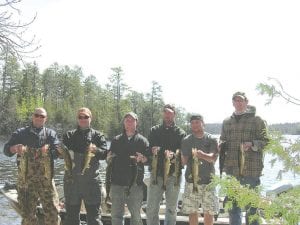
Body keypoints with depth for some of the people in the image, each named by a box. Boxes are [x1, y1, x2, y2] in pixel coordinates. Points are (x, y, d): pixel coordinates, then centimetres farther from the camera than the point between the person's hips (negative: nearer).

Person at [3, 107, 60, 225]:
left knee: (53, 211, 0)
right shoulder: (20, 133, 9)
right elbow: (6, 150, 1)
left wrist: (48, 149, -26)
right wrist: (15, 148, -20)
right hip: (26, 181, 0)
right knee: (27, 213, 7)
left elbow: (57, 151, -6)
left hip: (46, 180, 0)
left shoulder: (50, 134, 8)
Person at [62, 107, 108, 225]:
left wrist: (96, 150, -25)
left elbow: (105, 154, -4)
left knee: (94, 214, 1)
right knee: (71, 214, 9)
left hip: (91, 180, -1)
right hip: (72, 180, 2)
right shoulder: (69, 135, 12)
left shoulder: (98, 136, 8)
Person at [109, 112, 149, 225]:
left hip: (135, 183, -2)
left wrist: (142, 159, -18)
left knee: (136, 214, 4)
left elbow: (148, 159, 3)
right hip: (117, 182, 2)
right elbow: (109, 158, 19)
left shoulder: (142, 140, 8)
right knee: (116, 215, 5)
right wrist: (109, 156, -3)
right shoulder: (116, 140, 15)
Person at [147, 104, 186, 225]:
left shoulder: (180, 133, 5)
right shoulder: (154, 130, 11)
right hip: (156, 173, 1)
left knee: (171, 209, 8)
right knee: (151, 208, 3)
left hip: (173, 175, -1)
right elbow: (150, 150, 0)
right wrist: (165, 152, -18)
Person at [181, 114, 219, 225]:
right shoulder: (186, 140, 6)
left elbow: (213, 158, -12)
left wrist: (202, 155, -31)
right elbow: (184, 161, 3)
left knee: (209, 211, 2)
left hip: (208, 180, -1)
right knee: (192, 211, 5)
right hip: (191, 180, 1)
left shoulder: (211, 140, 2)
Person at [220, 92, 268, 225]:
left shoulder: (257, 120, 0)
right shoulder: (226, 122, 14)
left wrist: (252, 144, -21)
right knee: (232, 205, 15)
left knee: (251, 205, 4)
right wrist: (221, 144, 1)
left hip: (251, 170, -5)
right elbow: (222, 142, 23)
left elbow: (266, 142, -4)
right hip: (232, 170, 5)